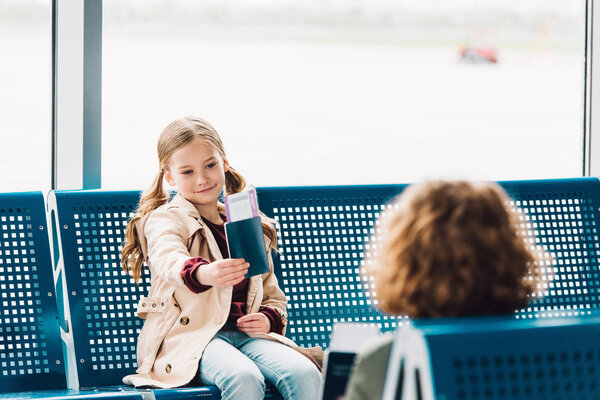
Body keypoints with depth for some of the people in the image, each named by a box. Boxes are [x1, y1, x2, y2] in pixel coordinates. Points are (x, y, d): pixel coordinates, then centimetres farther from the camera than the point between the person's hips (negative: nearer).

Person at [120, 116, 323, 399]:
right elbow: (170, 261, -20)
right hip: (190, 334, -5)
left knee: (305, 374, -27)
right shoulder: (163, 220, 5)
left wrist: (269, 318, 5)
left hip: (246, 333, 5)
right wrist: (203, 274, -44)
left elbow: (273, 293, 30)